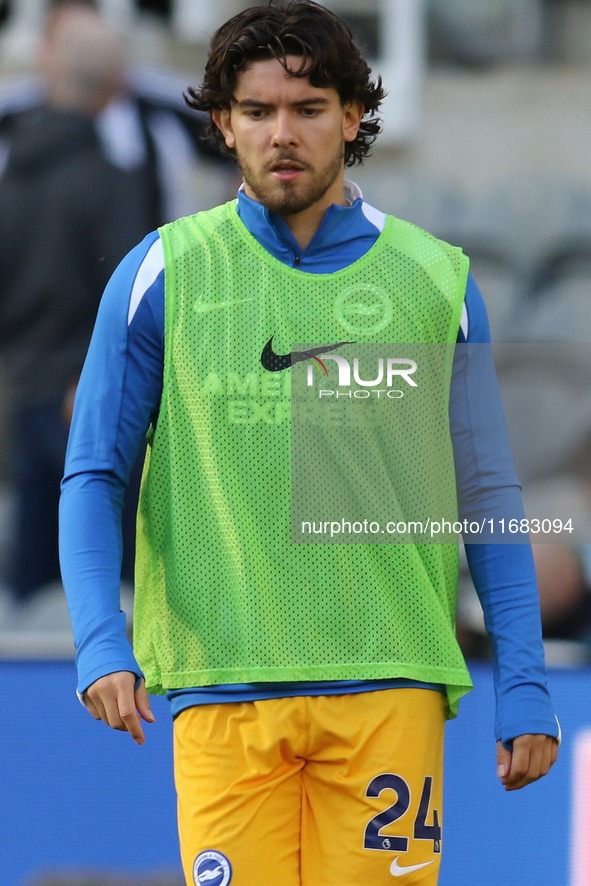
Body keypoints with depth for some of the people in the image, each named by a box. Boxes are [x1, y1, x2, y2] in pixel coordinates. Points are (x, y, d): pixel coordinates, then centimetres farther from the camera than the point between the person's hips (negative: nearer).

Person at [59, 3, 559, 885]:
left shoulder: (433, 280, 8)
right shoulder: (166, 274, 5)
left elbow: (487, 494, 11)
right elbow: (95, 475, 7)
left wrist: (524, 689, 5)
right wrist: (101, 645, -8)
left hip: (387, 687, 1)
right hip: (222, 688, 0)